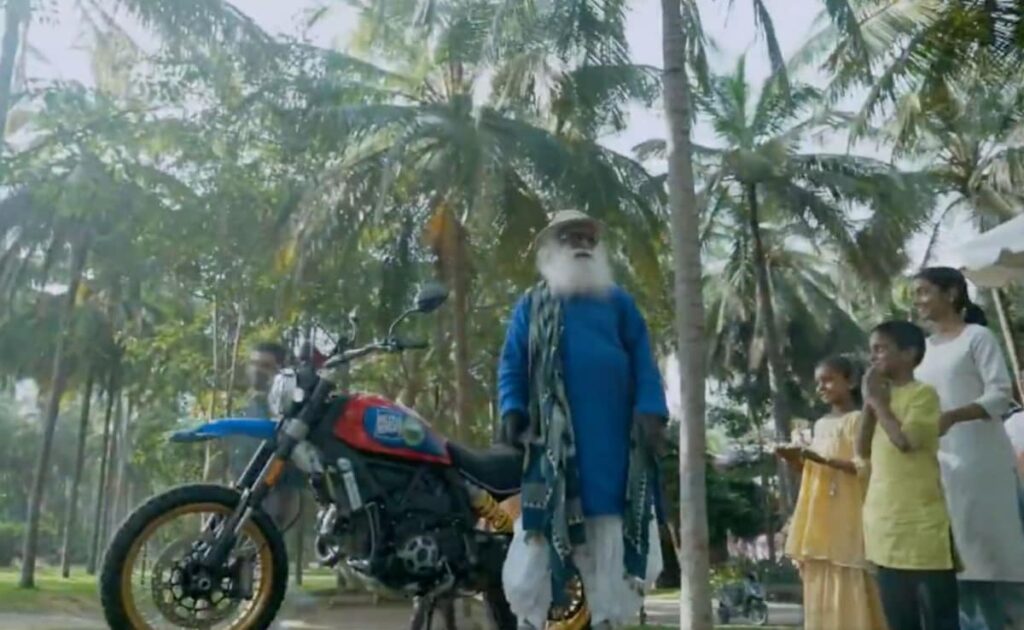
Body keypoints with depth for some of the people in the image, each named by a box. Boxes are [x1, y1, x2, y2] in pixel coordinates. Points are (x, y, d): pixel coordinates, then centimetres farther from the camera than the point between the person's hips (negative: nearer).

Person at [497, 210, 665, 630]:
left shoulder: (619, 303, 17)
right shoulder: (531, 306, 15)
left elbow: (643, 362, 9)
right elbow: (511, 365, 10)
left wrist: (651, 412, -6)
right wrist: (512, 410, -7)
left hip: (613, 441, 1)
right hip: (552, 438, -1)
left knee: (610, 542, 4)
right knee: (540, 537, -3)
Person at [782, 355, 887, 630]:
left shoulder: (859, 419, -4)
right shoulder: (820, 425, 17)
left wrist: (824, 459, -23)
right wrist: (800, 458, 1)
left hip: (847, 517, -7)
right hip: (820, 520, 7)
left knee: (851, 591, -6)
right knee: (822, 589, 7)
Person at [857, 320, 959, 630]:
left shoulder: (923, 393, -6)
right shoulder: (882, 397, 16)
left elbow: (904, 440, -20)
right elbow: (863, 451, 10)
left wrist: (878, 400, -8)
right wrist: (869, 403, 2)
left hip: (921, 521, -7)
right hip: (885, 523, 7)